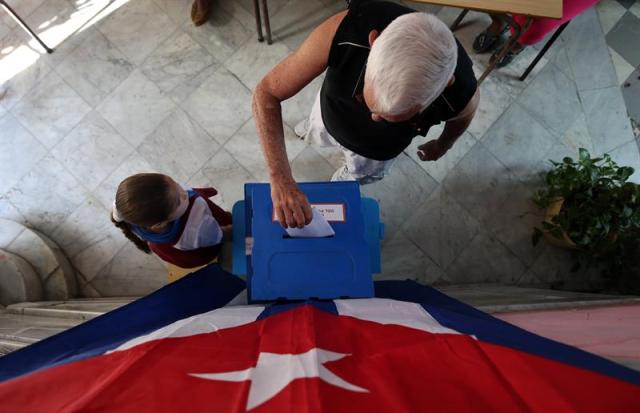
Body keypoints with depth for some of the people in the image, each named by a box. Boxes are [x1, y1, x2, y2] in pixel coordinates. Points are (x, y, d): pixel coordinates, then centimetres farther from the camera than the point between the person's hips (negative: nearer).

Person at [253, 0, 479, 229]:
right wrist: (280, 179, -48)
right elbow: (267, 93, -36)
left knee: (357, 175, 31)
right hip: (330, 117, 0)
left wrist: (442, 145, 10)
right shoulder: (343, 30, -45)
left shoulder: (462, 93, -40)